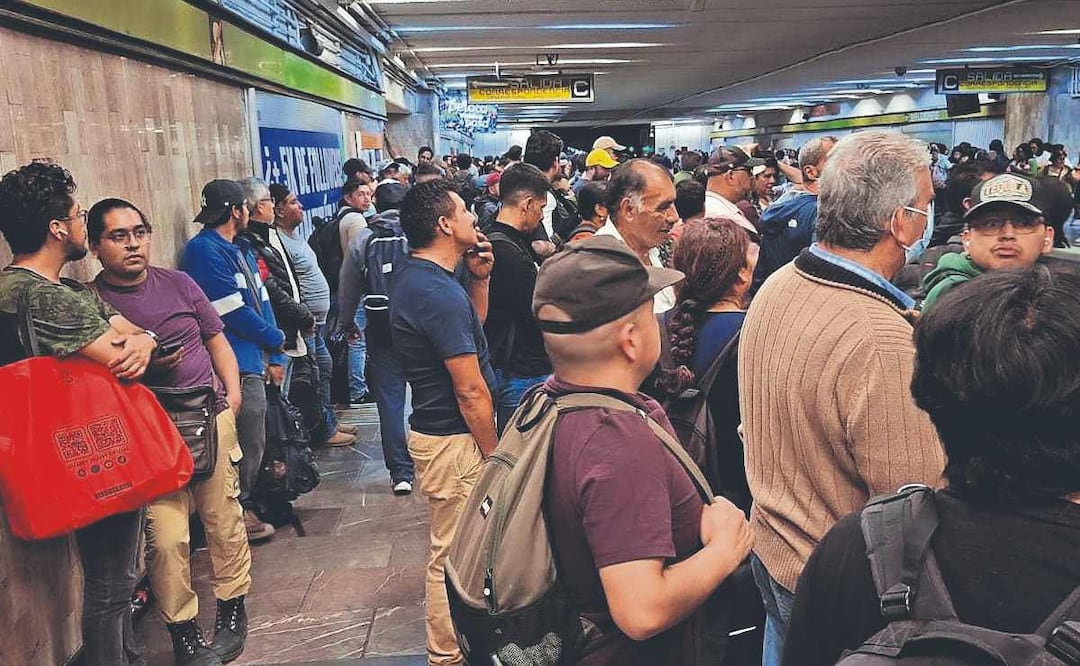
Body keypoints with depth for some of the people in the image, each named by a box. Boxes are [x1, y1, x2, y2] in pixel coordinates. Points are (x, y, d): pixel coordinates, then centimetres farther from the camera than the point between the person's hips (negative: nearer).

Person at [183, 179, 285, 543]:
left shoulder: (242, 250, 17)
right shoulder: (205, 250, -12)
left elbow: (261, 302, 17)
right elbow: (234, 312, -16)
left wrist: (275, 356, 9)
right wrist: (277, 340, -3)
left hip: (253, 365, 10)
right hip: (233, 368, -9)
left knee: (253, 445, 17)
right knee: (243, 447, -1)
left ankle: (246, 506, 30)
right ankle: (240, 511, 13)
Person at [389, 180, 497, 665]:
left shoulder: (411, 277, 7)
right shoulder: (440, 292, -24)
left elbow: (471, 328, 20)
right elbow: (471, 391, -22)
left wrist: (479, 279, 6)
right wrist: (493, 453, -12)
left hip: (433, 426, 11)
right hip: (454, 439, -11)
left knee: (454, 544, 23)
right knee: (455, 552, 4)